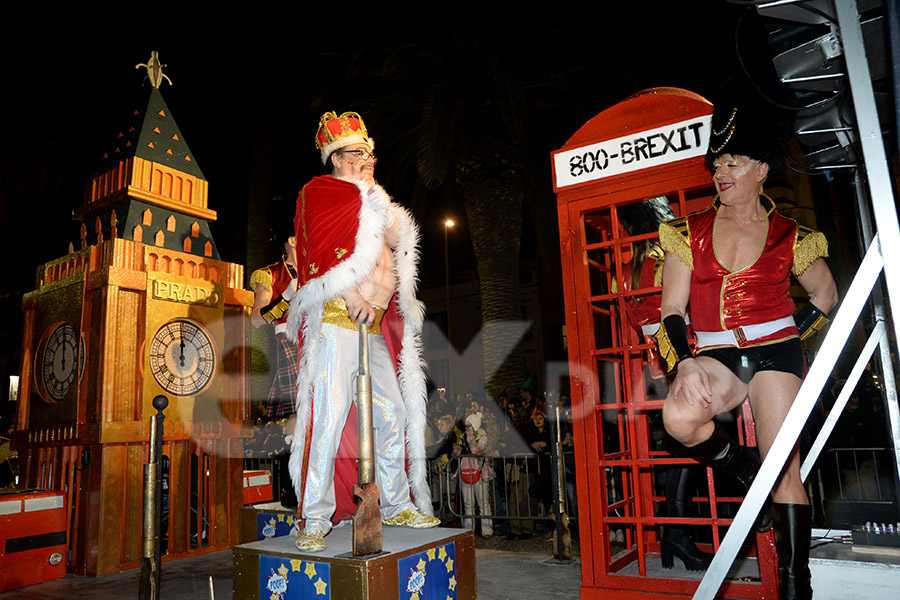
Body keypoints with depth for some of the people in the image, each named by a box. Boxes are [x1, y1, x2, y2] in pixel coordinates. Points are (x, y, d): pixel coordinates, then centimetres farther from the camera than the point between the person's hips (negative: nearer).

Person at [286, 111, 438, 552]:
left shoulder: (369, 199, 28)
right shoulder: (318, 193, 5)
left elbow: (395, 239, 17)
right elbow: (321, 255, -9)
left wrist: (374, 195, 9)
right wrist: (352, 299, -17)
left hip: (374, 324, 7)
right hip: (334, 318, -7)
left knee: (393, 414, 5)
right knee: (328, 414, -13)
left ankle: (396, 506, 19)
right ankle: (315, 521, -4)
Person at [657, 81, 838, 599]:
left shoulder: (789, 237, 4)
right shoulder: (690, 232, 5)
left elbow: (826, 295, 19)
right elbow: (672, 311, 0)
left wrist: (788, 336, 6)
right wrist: (686, 361, -16)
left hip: (775, 353, 0)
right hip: (714, 357, 1)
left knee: (785, 469, -5)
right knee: (679, 417, -29)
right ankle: (745, 470, 2)